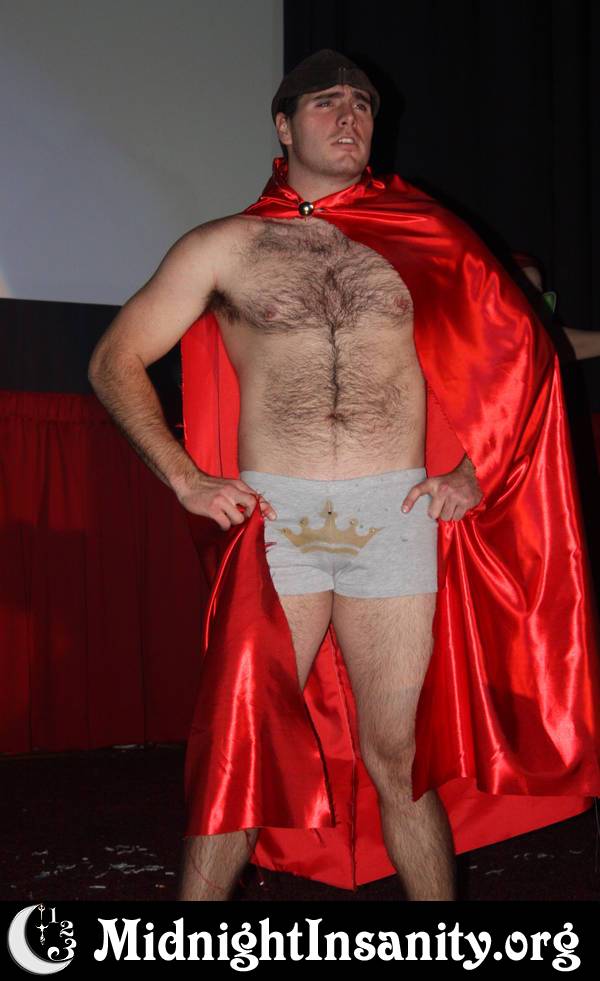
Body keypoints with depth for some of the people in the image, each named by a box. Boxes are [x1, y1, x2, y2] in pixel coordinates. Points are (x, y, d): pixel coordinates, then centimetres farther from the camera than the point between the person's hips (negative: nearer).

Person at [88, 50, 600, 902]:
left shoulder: (420, 239, 11)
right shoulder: (223, 247, 9)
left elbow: (516, 353, 16)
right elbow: (115, 362, 10)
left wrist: (472, 476, 5)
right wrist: (186, 479, -1)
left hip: (397, 517, 1)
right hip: (273, 521, 0)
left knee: (398, 757, 7)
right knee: (239, 752, 4)